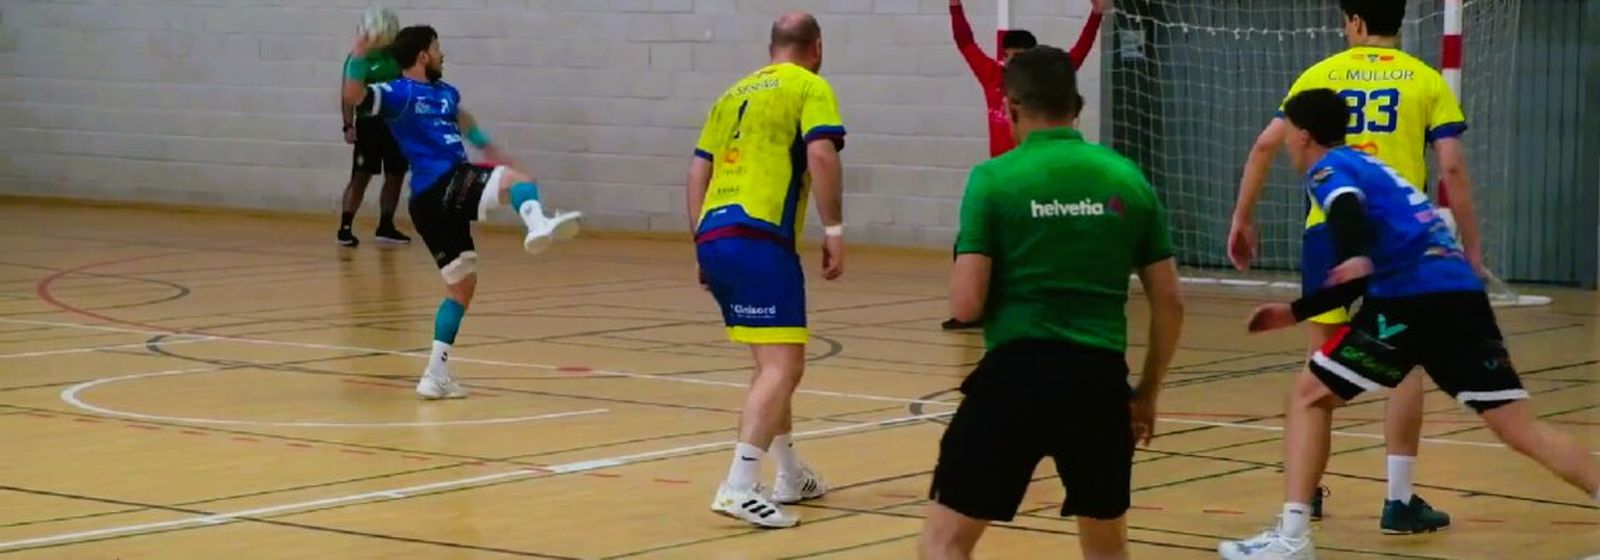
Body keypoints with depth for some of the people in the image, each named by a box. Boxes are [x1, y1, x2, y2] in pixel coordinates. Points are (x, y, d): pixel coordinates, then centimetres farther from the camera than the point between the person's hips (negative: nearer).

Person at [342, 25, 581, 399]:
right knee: (515, 177, -30)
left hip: (446, 199, 9)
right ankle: (538, 225, -66)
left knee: (461, 287, 17)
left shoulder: (445, 92, 22)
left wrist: (487, 146, 52)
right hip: (440, 190, -9)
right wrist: (358, 57, -35)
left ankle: (436, 375, 20)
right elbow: (354, 96, -23)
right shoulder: (400, 93, -4)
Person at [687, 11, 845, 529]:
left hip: (713, 238, 8)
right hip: (759, 241, -8)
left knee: (775, 361, 22)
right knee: (782, 365, -12)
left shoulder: (736, 92, 24)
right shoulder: (810, 87, 4)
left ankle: (790, 476, 33)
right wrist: (833, 229, -10)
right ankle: (739, 487, -25)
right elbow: (821, 155, -12)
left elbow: (698, 170, 21)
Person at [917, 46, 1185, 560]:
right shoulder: (1126, 178, 7)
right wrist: (1148, 393, 20)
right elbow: (1170, 303, 9)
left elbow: (966, 305, -9)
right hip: (1099, 380, 4)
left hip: (1016, 375, -4)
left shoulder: (994, 179, -4)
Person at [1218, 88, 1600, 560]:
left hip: (1413, 299, -8)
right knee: (1519, 427, 5)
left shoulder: (1329, 168, 6)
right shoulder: (1364, 165, 31)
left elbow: (1349, 211, -21)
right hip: (1462, 294, 8)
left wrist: (1356, 257, -41)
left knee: (1310, 395, 6)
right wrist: (1295, 312, 43)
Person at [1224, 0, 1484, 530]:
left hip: (1329, 228, 2)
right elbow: (1452, 168, -2)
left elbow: (1266, 144, 4)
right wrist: (1471, 248, 3)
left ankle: (1306, 490, 19)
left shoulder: (1320, 75, 9)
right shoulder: (1426, 80, 5)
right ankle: (1399, 500, 4)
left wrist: (1243, 220, 12)